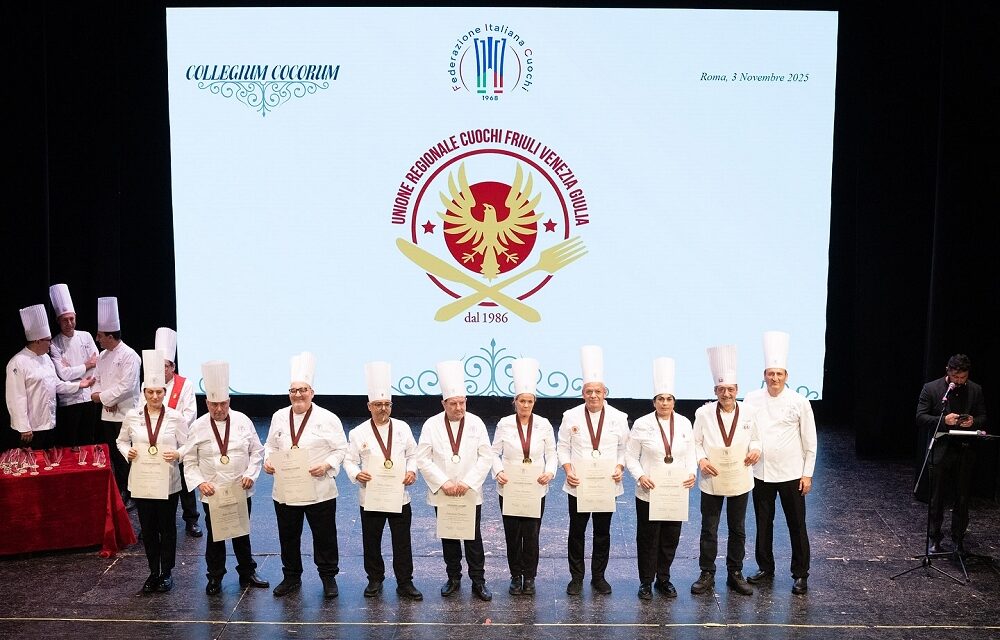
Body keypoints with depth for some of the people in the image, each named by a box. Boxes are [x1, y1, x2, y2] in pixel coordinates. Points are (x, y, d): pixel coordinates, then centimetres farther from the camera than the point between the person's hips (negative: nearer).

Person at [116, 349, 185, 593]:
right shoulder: (132, 416, -2)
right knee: (147, 528, 11)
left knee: (167, 527, 9)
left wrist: (177, 455, -20)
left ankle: (166, 573, 24)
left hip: (168, 482, -2)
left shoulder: (175, 417, -7)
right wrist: (127, 452, -8)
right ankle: (153, 572, 28)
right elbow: (121, 440, 12)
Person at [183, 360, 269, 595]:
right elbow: (189, 461, -2)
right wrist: (199, 482, -14)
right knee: (215, 536, 10)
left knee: (242, 534, 15)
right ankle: (215, 577, 26)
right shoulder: (198, 427, -6)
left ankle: (247, 573, 30)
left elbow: (256, 451, 3)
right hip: (212, 493, -1)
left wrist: (250, 474, -10)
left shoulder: (242, 421, -4)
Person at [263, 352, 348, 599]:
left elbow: (341, 449, -4)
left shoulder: (327, 418, -7)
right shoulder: (279, 417, 5)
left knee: (324, 536, 6)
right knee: (288, 536, 15)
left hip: (320, 490, -3)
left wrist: (326, 465, -18)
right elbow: (271, 445, 16)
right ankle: (291, 577, 33)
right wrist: (268, 460, -3)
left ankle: (329, 577, 23)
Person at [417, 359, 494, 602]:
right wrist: (443, 483, -14)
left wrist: (468, 483, -13)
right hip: (442, 493, 1)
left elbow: (486, 456, -5)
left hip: (471, 493, 0)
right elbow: (423, 458, -7)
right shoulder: (431, 425, -5)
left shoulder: (476, 423, -4)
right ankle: (453, 578, 26)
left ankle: (478, 581, 14)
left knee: (473, 538, 4)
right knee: (449, 537, 12)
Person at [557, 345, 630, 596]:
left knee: (602, 532, 11)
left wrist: (619, 468, -10)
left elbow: (624, 449, 6)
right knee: (576, 531, 7)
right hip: (578, 484, -1)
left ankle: (598, 576, 26)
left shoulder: (618, 418, 0)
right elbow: (563, 447, 2)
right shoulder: (571, 416, -2)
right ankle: (576, 577, 21)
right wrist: (568, 470, -11)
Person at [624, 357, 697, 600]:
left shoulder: (684, 423, 4)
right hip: (649, 492, -3)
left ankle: (663, 579, 28)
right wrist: (640, 476, -17)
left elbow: (690, 454, 10)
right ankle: (646, 582, 19)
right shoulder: (642, 424, -6)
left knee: (671, 538, 11)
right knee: (648, 539, 4)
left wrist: (691, 473, -7)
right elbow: (631, 456, -3)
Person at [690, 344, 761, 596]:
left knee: (738, 529, 13)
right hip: (712, 480, -2)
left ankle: (735, 574, 28)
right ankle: (707, 575, 18)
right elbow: (696, 442, -1)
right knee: (709, 530, 6)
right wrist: (701, 460, -18)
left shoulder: (747, 414, -3)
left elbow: (754, 439, 10)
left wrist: (755, 450, -11)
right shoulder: (704, 413, -8)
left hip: (740, 481, 2)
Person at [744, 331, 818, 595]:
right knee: (763, 524, 13)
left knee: (796, 526, 4)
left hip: (791, 474, -2)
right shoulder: (751, 400, 0)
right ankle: (765, 568, 28)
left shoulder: (799, 402, -6)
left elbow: (810, 442, -2)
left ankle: (801, 574, 17)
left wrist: (807, 474, -4)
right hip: (761, 473, 3)